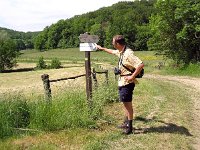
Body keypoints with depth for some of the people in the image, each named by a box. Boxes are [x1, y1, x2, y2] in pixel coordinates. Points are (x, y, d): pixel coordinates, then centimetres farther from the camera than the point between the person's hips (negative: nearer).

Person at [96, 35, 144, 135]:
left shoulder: (128, 53, -22)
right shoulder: (120, 52, 8)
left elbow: (141, 65, -30)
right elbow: (112, 52, 32)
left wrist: (132, 77, -25)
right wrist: (102, 48, 40)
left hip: (127, 82, -10)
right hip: (122, 82, 10)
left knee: (127, 104, -4)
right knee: (125, 103, 18)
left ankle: (130, 127, 5)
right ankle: (126, 122, 31)